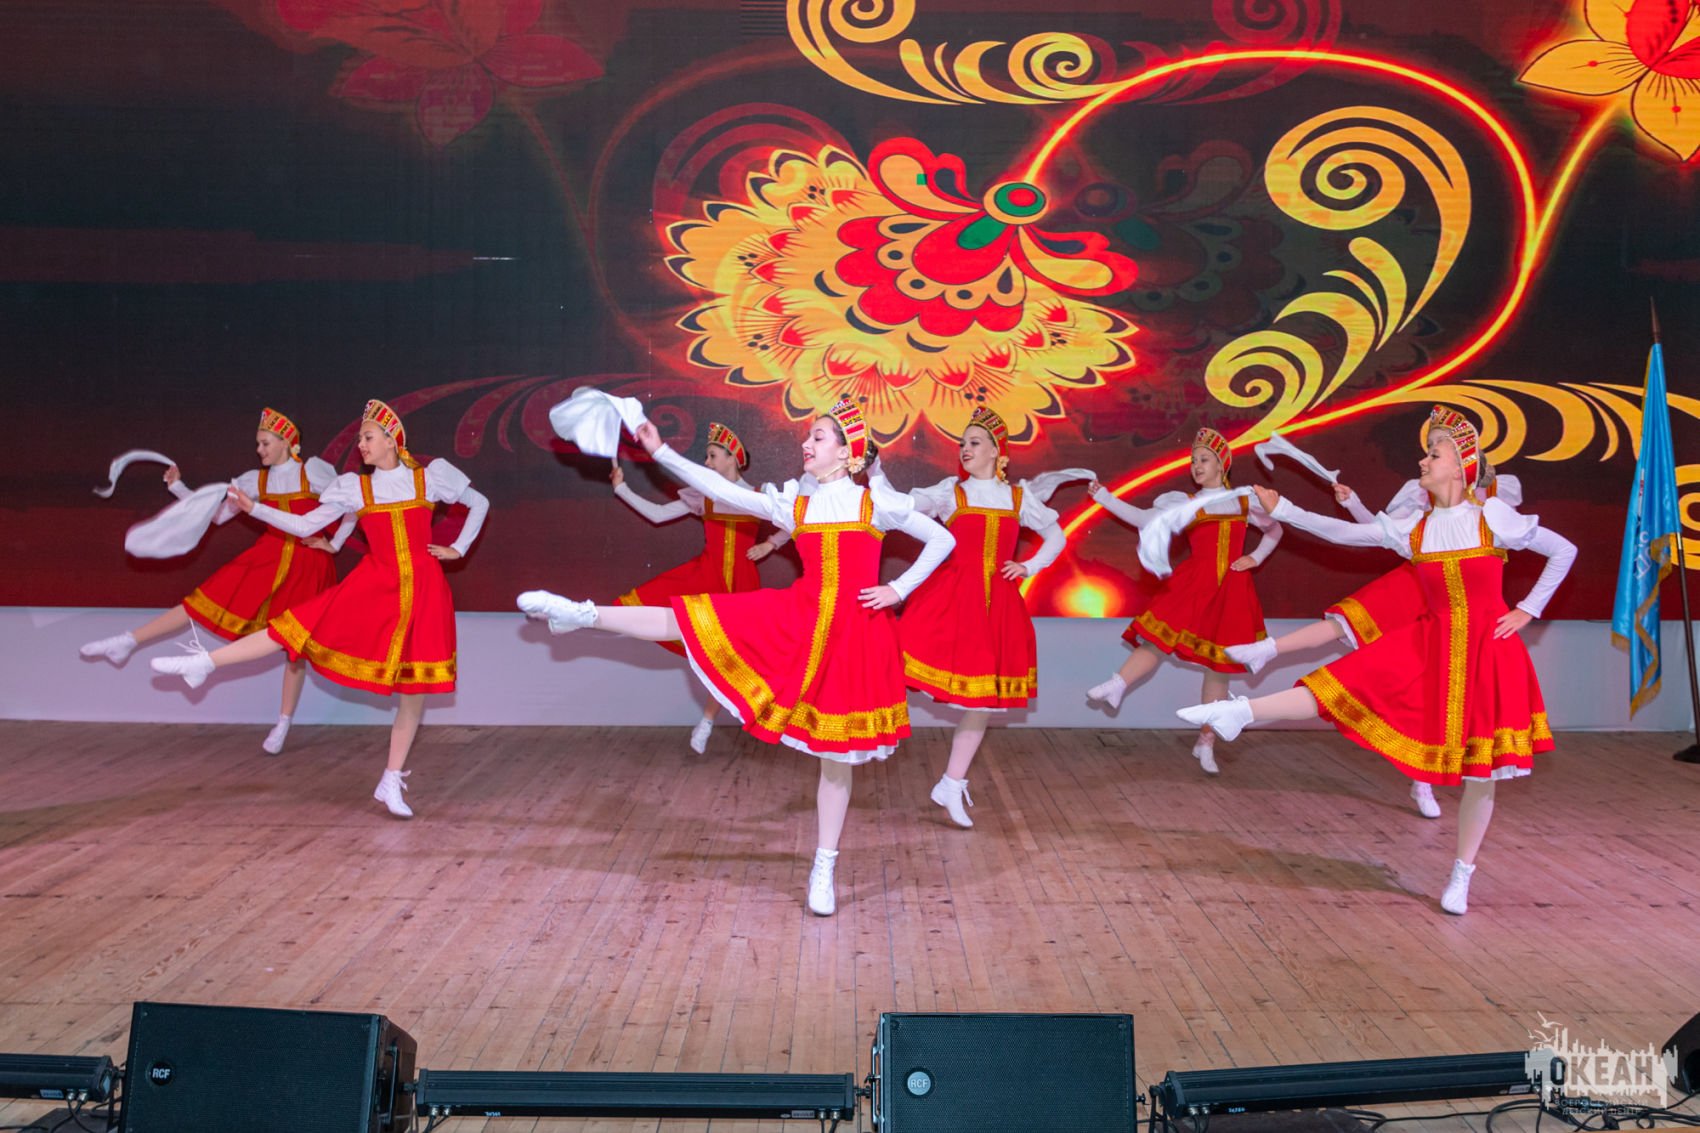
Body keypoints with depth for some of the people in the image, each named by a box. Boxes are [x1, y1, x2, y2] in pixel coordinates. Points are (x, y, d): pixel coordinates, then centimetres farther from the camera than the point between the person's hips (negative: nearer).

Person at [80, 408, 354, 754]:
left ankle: (283, 725, 13)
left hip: (308, 564, -4)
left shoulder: (314, 470, -9)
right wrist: (179, 489, -1)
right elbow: (218, 514, 7)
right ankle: (127, 642, 3)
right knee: (208, 599, -3)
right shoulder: (255, 480, 4)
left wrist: (334, 544, -6)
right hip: (270, 556, 4)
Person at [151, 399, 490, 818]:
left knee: (415, 690, 0)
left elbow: (480, 504, 11)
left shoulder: (431, 477, 0)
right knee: (301, 625, -11)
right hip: (374, 586, 1)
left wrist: (459, 548, 4)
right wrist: (255, 509, -3)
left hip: (422, 590, -1)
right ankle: (206, 663, -3)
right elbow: (304, 526, 5)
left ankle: (392, 783, 11)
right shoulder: (354, 488, 4)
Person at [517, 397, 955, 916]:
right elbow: (719, 488, 2)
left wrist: (899, 590, -6)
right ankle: (583, 614, 5)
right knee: (692, 622, -4)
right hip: (800, 619, 3)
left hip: (856, 632, -3)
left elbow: (942, 539, 2)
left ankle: (824, 869, 14)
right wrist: (660, 452, -2)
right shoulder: (792, 503, 5)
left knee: (838, 752, 4)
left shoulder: (877, 501, -3)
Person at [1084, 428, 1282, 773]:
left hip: (1231, 590, 1)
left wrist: (1255, 558, 8)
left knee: (1219, 664, 4)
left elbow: (1275, 530, 24)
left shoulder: (1245, 502, 10)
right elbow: (1144, 519, 0)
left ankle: (1206, 743, 13)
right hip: (1193, 584, -1)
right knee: (1160, 638, -22)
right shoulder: (1185, 503, 8)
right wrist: (1105, 497, -5)